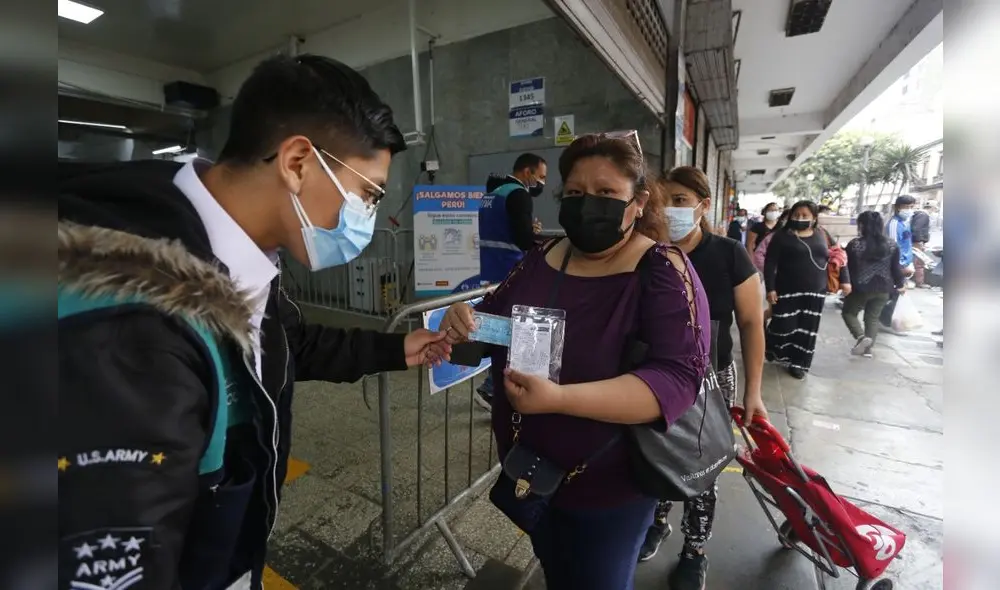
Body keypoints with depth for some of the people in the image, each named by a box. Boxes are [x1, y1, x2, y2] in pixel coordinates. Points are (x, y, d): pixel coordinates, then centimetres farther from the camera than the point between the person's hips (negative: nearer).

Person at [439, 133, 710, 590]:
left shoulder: (663, 272, -19)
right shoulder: (542, 259, -3)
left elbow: (678, 377, -28)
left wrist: (559, 399, -39)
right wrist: (463, 322, -18)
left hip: (608, 489, -4)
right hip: (527, 471, 5)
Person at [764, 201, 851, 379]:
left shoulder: (822, 236, 9)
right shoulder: (782, 236, -4)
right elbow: (770, 264, -8)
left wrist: (845, 280, 10)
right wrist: (770, 288, -14)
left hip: (815, 292, 4)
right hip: (787, 291, -4)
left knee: (807, 330, 7)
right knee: (784, 326, -4)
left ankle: (798, 363, 19)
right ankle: (770, 350, 24)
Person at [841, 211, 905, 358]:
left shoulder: (854, 244, -12)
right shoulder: (892, 246, 1)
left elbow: (848, 267, -7)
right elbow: (896, 268, 6)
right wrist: (900, 283, 22)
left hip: (860, 287, -4)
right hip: (883, 288, 4)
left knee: (848, 313, 13)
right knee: (873, 318, 15)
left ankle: (861, 337, -10)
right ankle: (868, 349, 14)